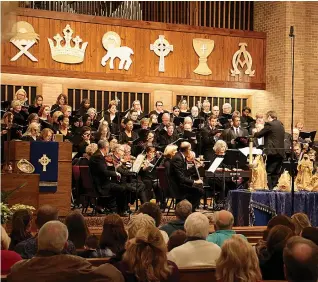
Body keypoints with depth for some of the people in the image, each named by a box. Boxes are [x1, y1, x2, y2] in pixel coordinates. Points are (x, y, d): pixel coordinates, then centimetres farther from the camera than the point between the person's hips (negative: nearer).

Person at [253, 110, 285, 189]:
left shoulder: (269, 124, -9)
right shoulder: (281, 125, 15)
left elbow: (259, 134, -6)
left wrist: (254, 134, 16)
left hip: (272, 152, -8)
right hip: (280, 153, 8)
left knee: (268, 173, -6)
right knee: (276, 173, 11)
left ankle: (269, 188, -11)